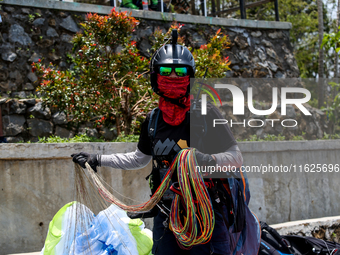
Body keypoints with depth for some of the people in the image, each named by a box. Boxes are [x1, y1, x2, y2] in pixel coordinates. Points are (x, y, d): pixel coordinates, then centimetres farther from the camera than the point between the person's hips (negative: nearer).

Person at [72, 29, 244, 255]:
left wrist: (209, 159, -26)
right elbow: (139, 159, 28)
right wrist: (98, 160, 27)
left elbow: (236, 158, -7)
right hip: (166, 214, 5)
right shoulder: (153, 120, 11)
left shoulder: (205, 114, -5)